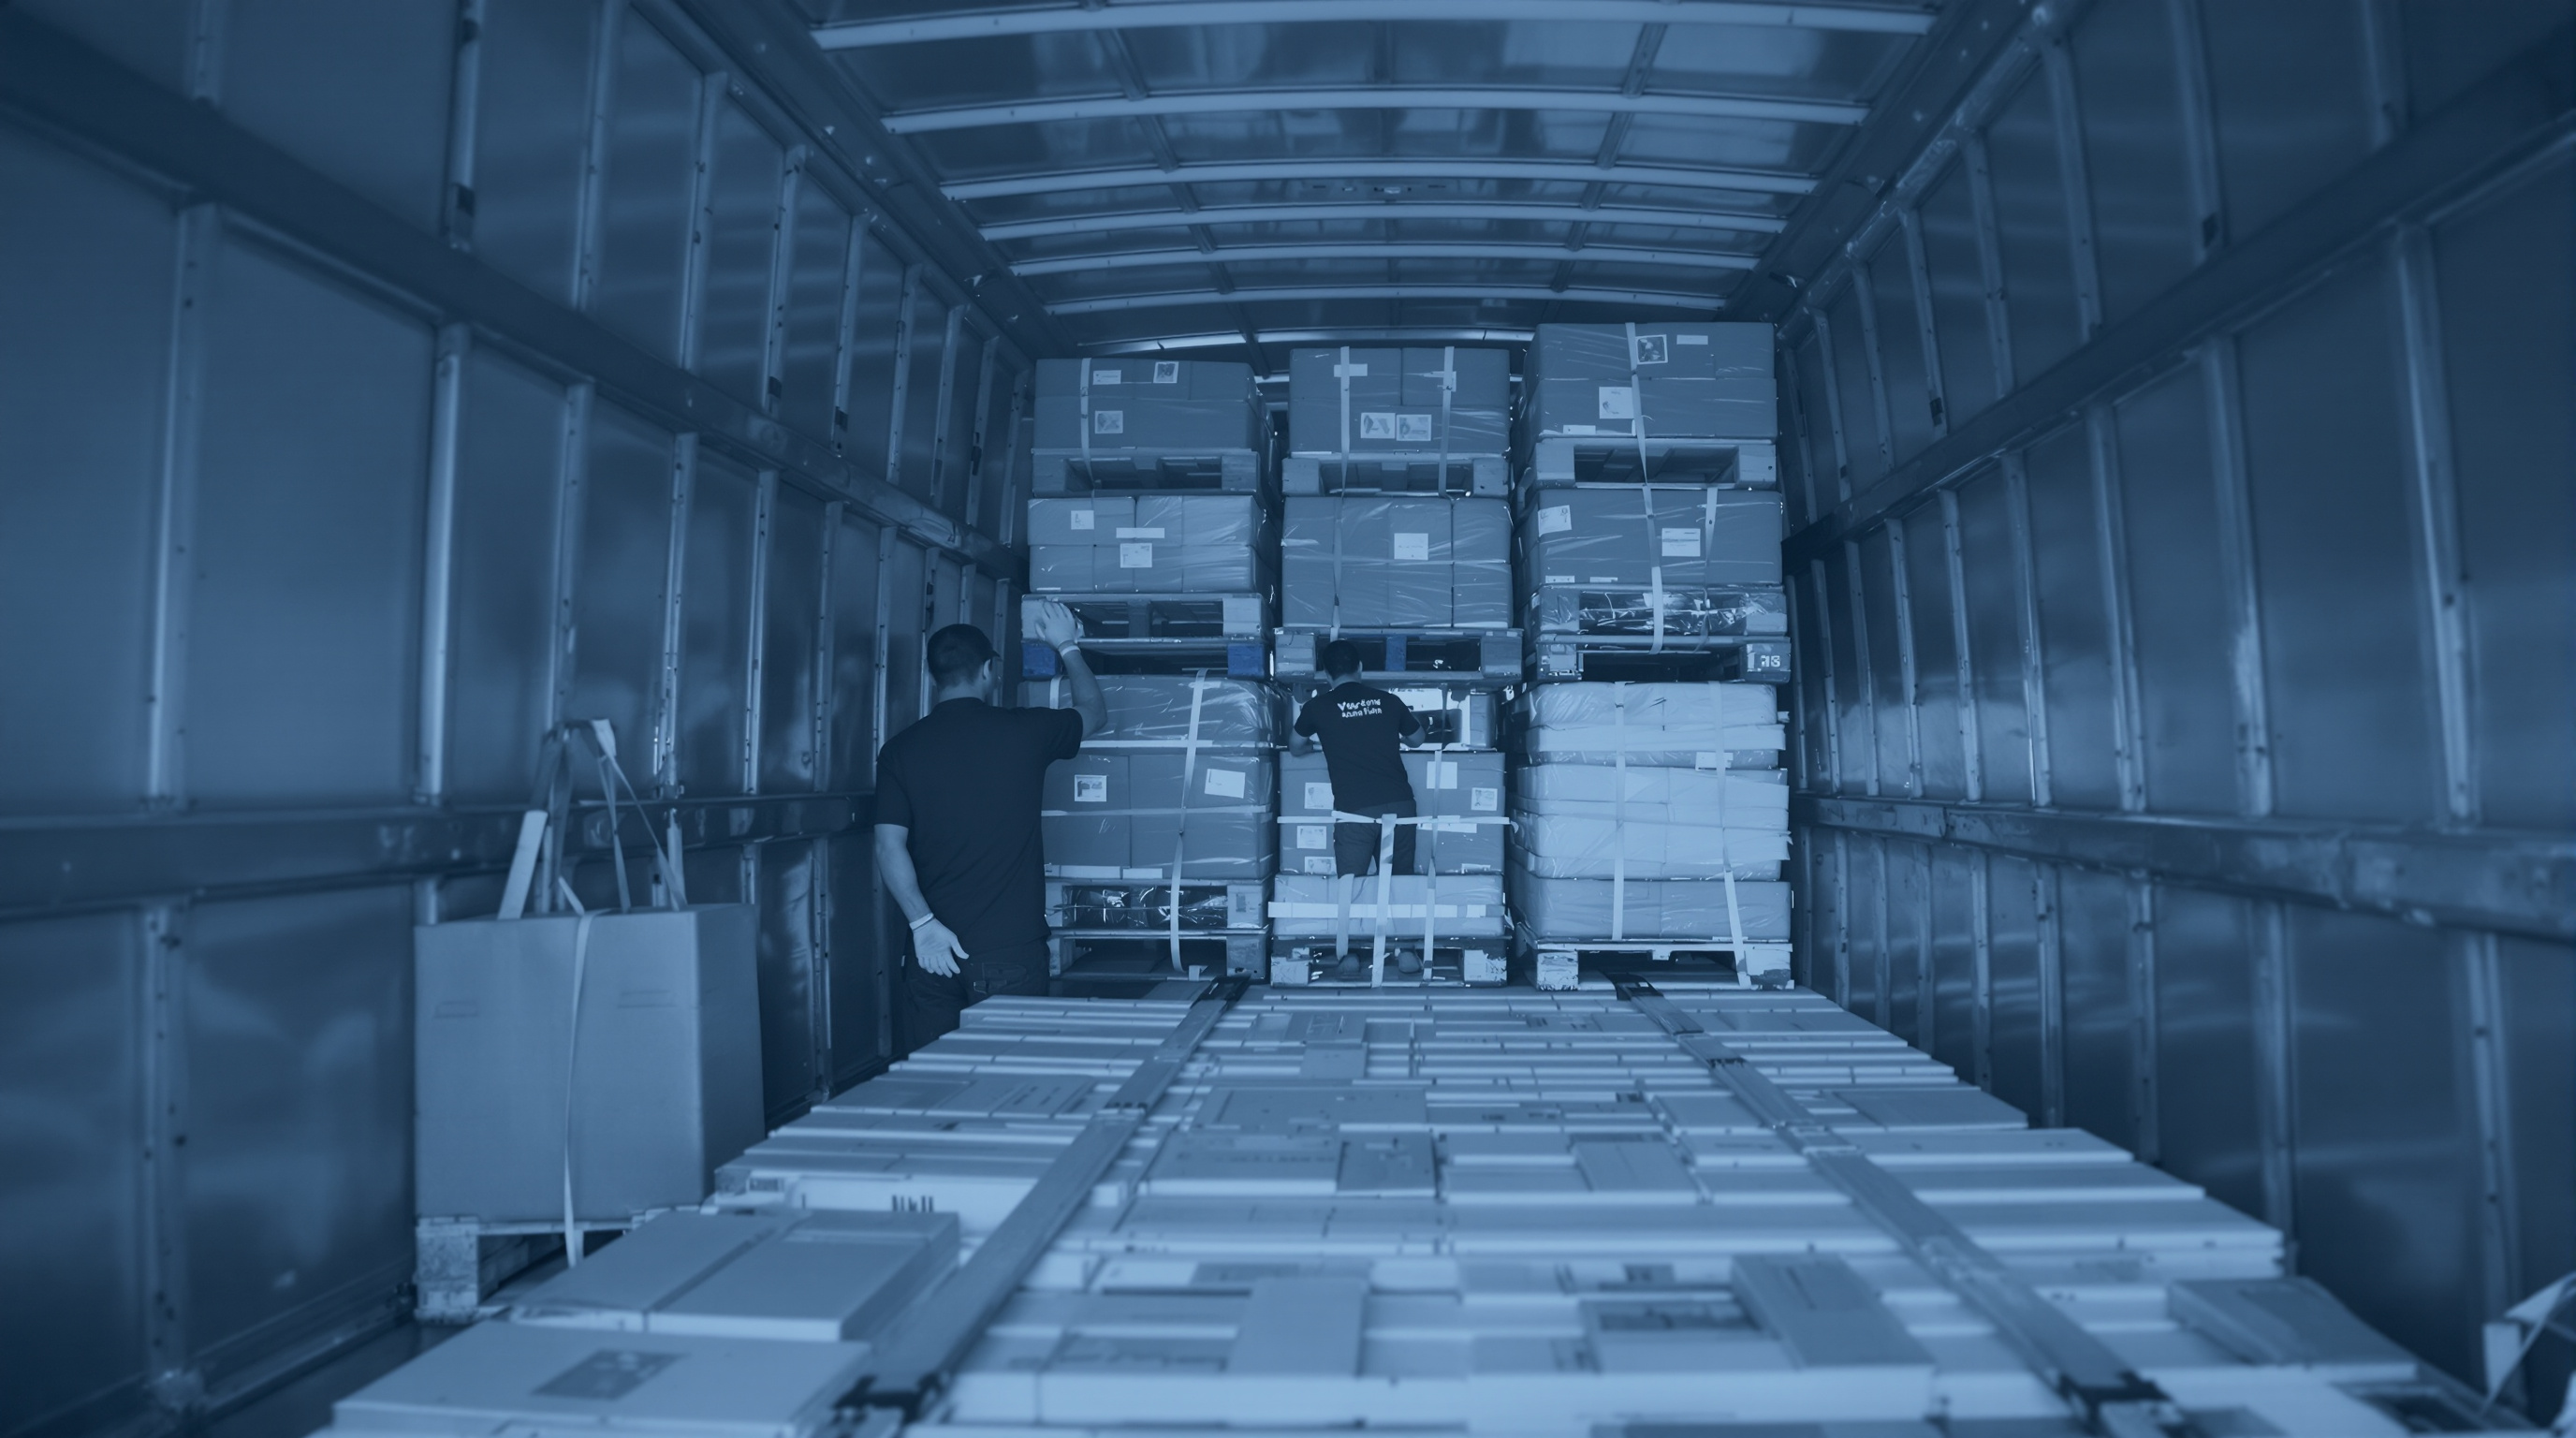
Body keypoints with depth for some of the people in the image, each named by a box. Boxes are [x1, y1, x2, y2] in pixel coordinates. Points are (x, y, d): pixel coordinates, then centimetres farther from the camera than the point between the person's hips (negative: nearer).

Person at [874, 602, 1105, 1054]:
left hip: (934, 949, 1)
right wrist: (1068, 647, 30)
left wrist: (923, 923, -7)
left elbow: (889, 847, -7)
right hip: (1011, 950, -1)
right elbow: (1094, 712, 17)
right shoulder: (1025, 731, -2)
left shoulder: (900, 750, 0)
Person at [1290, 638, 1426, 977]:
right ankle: (1405, 951, 14)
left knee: (1349, 882, 7)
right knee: (1400, 879, 13)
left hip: (1354, 809, -2)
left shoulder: (1319, 706, 4)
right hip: (1399, 803, 3)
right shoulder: (1387, 700, 10)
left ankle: (1350, 955, 7)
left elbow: (1295, 747, 22)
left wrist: (1318, 744, 44)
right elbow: (1416, 737, 28)